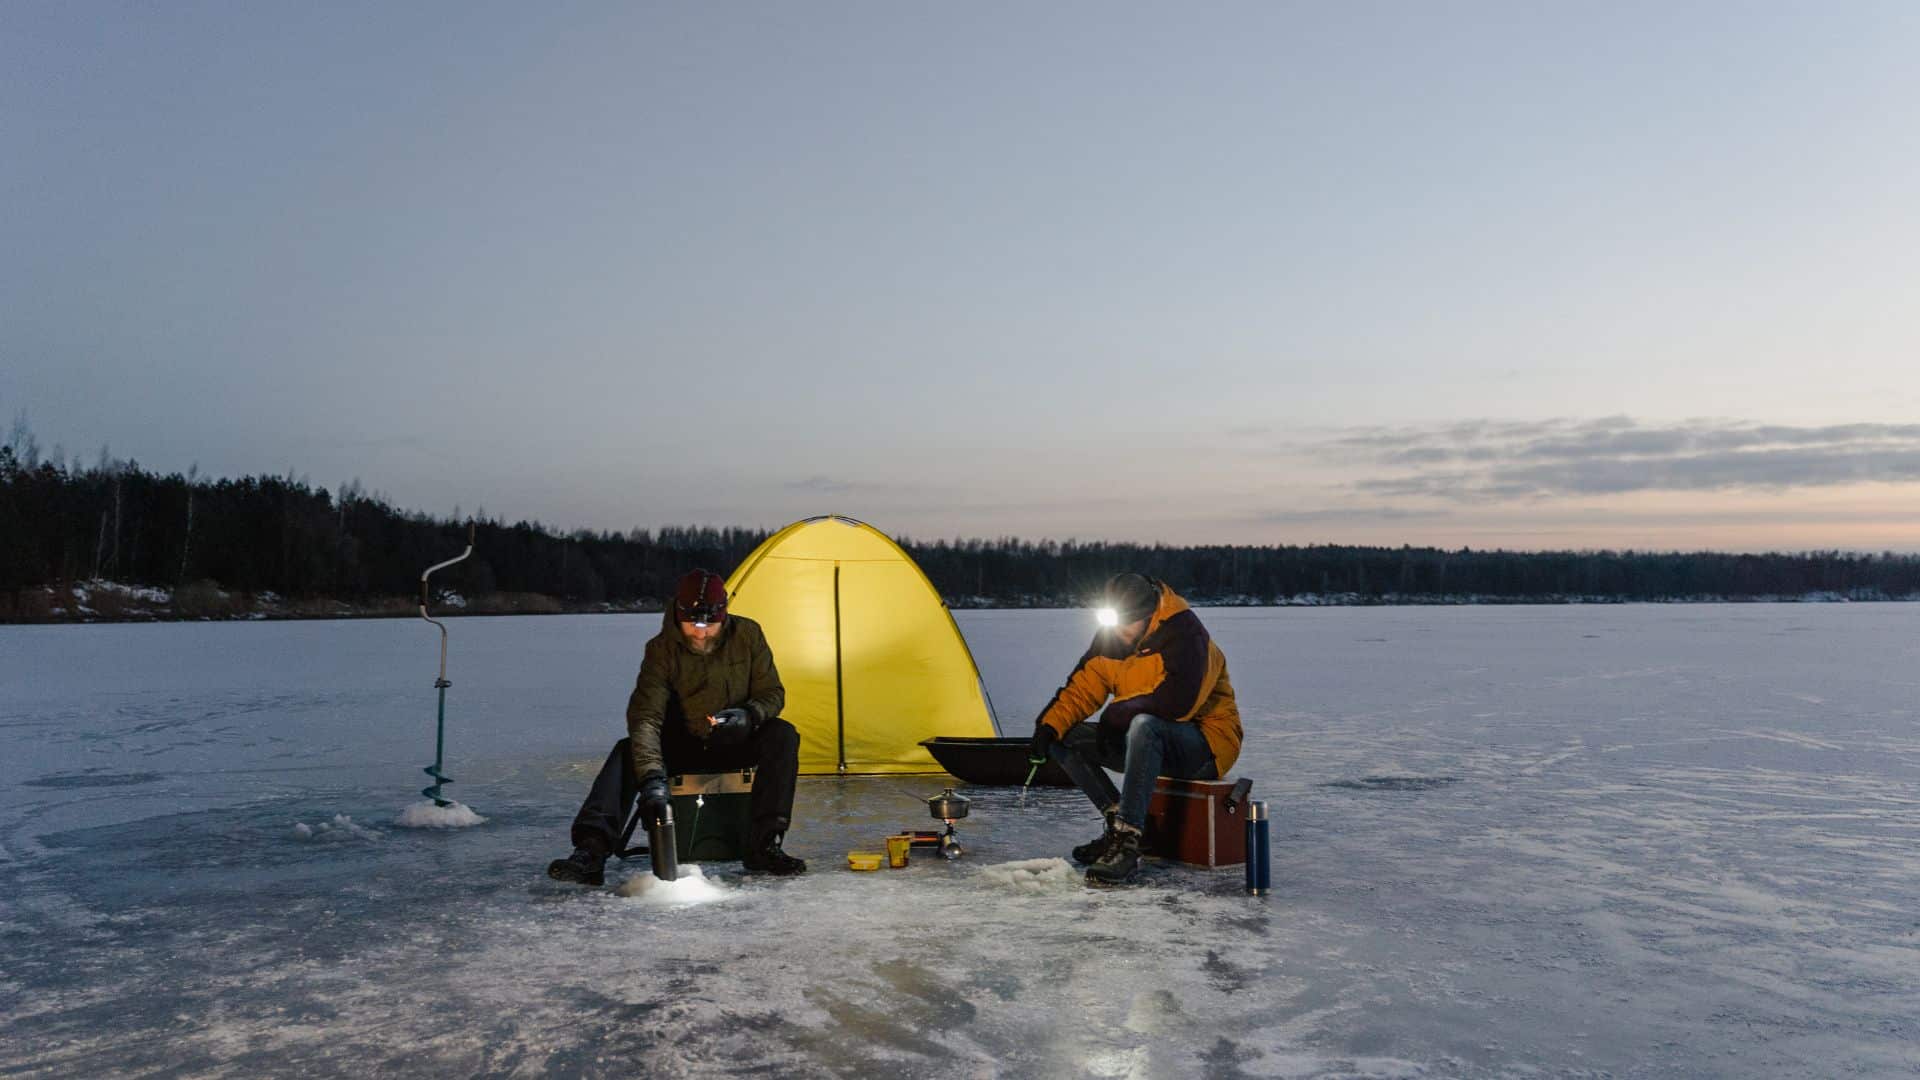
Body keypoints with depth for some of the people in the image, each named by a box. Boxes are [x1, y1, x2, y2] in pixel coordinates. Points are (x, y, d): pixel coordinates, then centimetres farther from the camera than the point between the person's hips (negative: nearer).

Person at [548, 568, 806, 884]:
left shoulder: (747, 635, -12)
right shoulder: (662, 649, -18)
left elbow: (772, 694, -3)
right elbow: (645, 717, -28)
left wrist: (749, 715, -28)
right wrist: (651, 778, -43)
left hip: (736, 744, 1)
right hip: (682, 746, 0)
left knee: (782, 735, -28)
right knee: (629, 751, -28)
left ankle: (763, 847, -28)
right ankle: (590, 851, -37)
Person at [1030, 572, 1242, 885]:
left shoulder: (1185, 634, -20)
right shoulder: (1110, 636, 4)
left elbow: (1177, 702, -32)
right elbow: (1082, 688, 2)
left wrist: (1117, 713, -21)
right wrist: (1049, 725, -15)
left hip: (1205, 744, -8)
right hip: (1146, 741, 8)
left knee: (1144, 725, -40)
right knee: (1065, 737, -5)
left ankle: (1127, 843, -39)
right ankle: (1117, 819, -7)